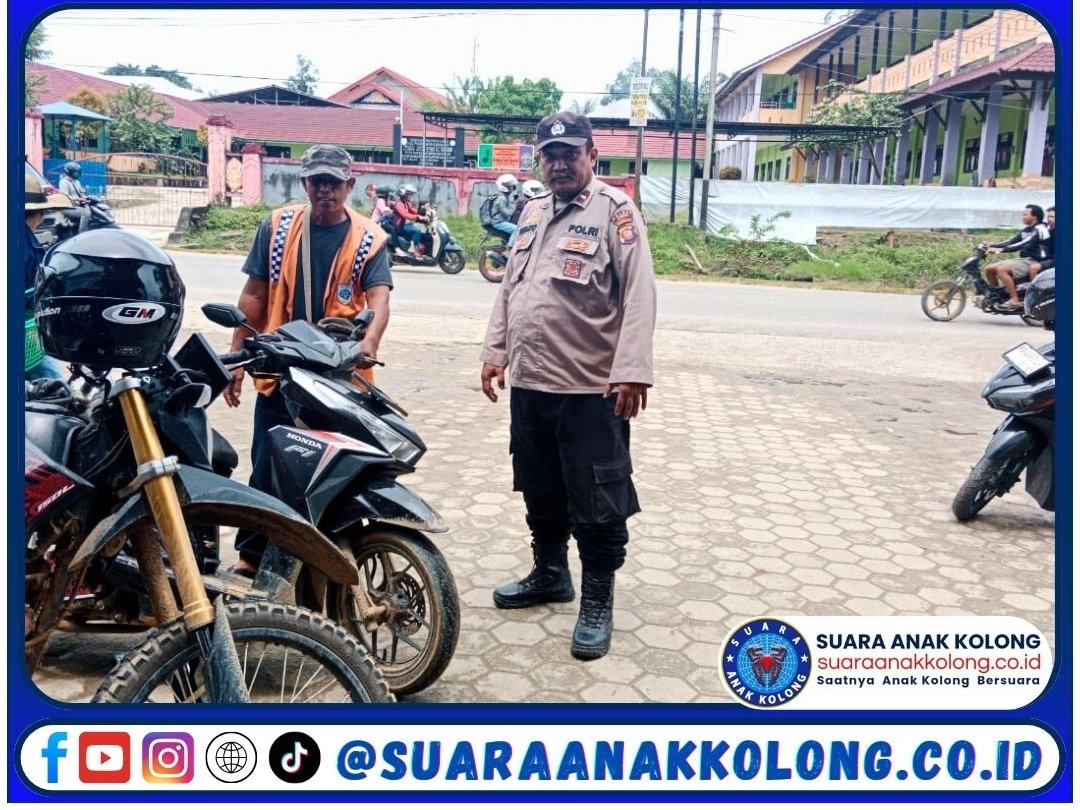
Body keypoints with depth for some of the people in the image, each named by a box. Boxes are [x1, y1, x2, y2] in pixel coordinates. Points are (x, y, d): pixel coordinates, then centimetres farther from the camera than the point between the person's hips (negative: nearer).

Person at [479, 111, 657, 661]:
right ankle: (549, 574, 38)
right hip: (529, 383, 7)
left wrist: (631, 370, -23)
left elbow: (638, 297, -15)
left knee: (597, 504, 2)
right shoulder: (532, 212, 15)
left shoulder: (615, 210, -7)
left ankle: (597, 601, 17)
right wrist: (495, 352, 14)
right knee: (540, 491, 20)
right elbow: (508, 289, 20)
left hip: (591, 389, -7)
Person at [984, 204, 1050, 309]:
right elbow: (1012, 241, 13)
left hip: (1033, 262, -9)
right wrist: (992, 246, -1)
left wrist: (1002, 250, -33)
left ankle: (1015, 300, -29)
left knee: (1001, 269, -30)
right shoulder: (1026, 230, 15)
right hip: (1023, 259, 9)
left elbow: (1023, 244, -25)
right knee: (989, 268, 0)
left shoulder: (1040, 230, -13)